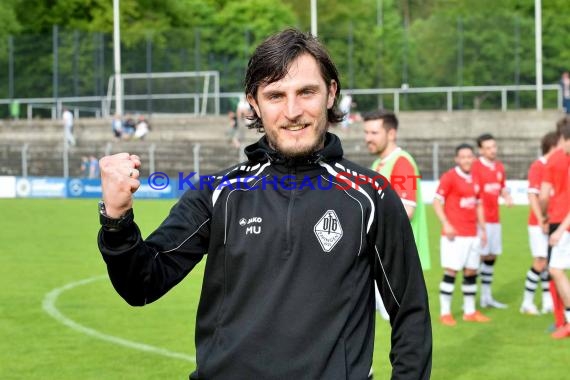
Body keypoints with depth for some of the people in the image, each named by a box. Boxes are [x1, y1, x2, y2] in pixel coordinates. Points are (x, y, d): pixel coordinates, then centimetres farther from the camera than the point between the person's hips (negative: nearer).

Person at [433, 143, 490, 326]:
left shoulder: (475, 179, 13)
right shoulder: (449, 177, -7)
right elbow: (437, 202, -9)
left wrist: (483, 229, 17)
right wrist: (446, 224, -19)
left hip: (472, 234, 6)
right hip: (454, 234, -6)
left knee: (471, 272, 9)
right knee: (451, 271, -6)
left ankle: (470, 311, 18)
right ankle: (445, 313, 1)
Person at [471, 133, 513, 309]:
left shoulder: (499, 167, 12)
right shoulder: (476, 167, -11)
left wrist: (506, 196, 3)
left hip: (494, 219, 7)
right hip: (480, 219, -7)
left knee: (491, 257, 11)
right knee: (480, 256, -7)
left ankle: (487, 296, 20)